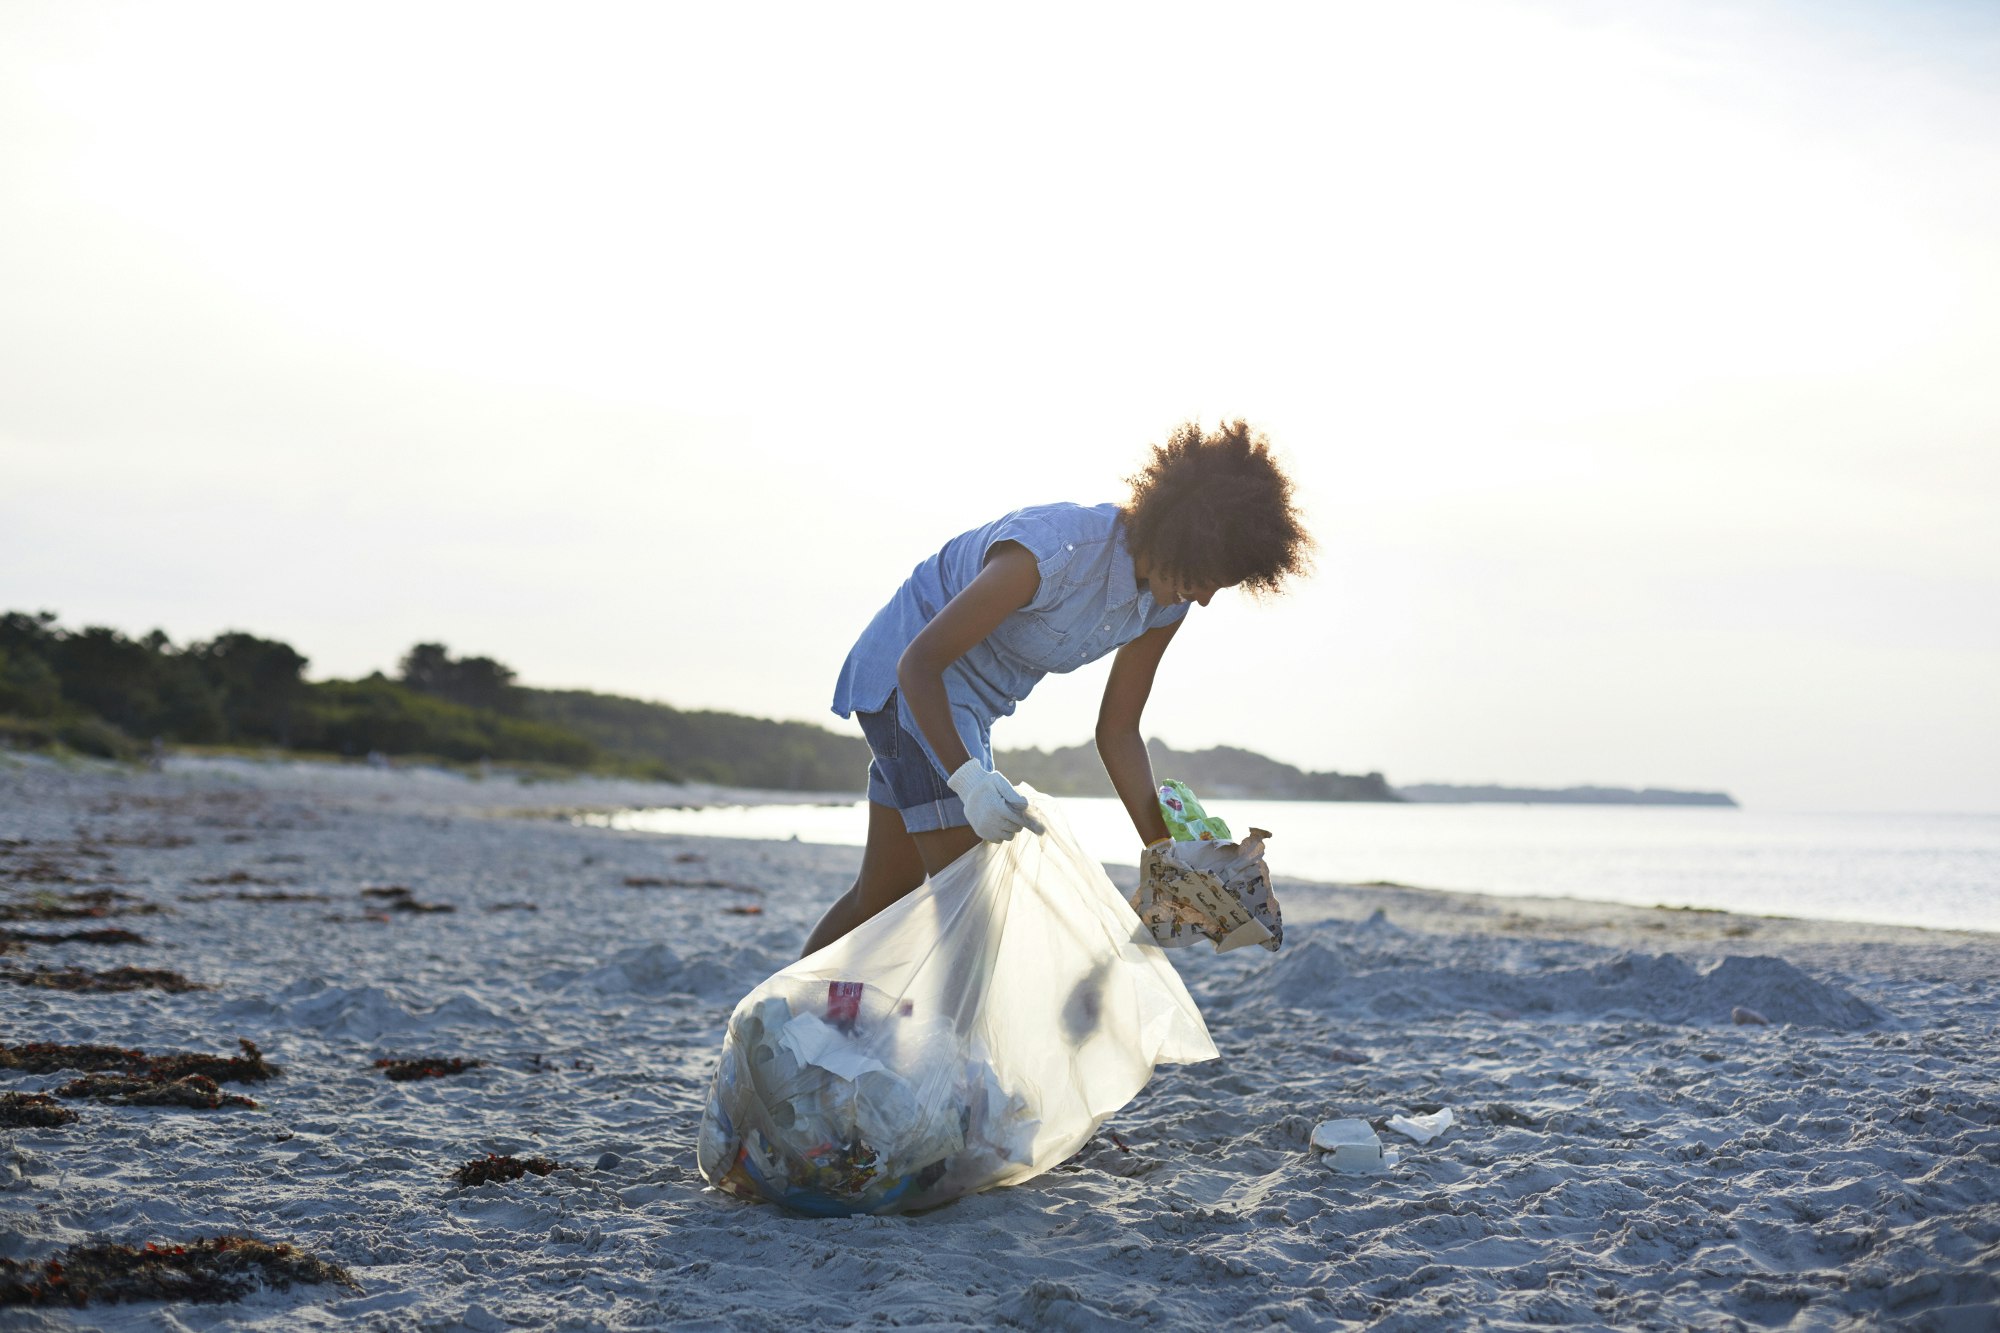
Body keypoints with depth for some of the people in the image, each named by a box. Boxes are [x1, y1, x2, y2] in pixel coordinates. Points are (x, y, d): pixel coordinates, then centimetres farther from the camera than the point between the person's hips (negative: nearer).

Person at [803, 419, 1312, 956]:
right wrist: (968, 778, -41)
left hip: (971, 703, 8)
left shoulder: (1166, 605, -9)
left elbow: (1117, 732, 0)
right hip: (908, 679, -8)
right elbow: (919, 662, -29)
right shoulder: (1056, 549, -33)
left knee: (885, 892, 15)